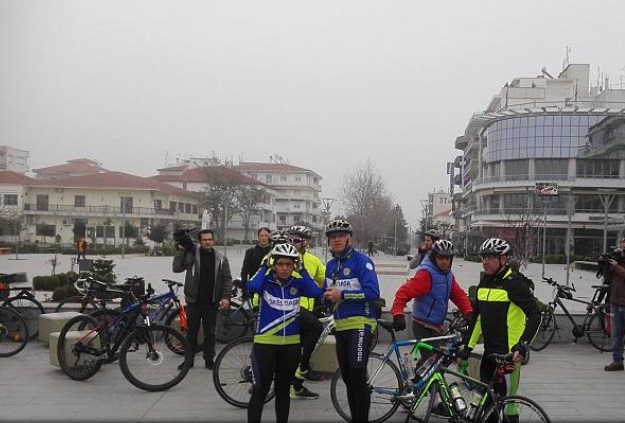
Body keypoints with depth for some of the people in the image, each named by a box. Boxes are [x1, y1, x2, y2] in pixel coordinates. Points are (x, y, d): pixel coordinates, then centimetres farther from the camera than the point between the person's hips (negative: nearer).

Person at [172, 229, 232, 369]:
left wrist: (225, 297, -7)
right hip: (194, 300, -1)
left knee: (210, 332, 9)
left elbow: (227, 278, 2)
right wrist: (181, 250, -17)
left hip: (211, 302, 1)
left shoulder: (221, 258, 1)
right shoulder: (191, 254, -3)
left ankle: (209, 359, 18)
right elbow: (176, 268, -12)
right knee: (192, 331, 9)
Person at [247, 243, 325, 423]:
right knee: (260, 390, -1)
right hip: (265, 343, -3)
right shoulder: (266, 281, -7)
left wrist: (302, 270, -11)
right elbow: (252, 286, -29)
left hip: (291, 344, 3)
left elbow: (317, 292, -17)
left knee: (283, 389, 15)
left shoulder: (298, 282, 0)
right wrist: (264, 266, -16)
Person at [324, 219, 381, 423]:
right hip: (340, 326, 7)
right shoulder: (331, 265, 12)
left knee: (357, 376, -12)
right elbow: (327, 292, 21)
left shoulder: (361, 261, -10)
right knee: (347, 378, 13)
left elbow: (373, 293, -19)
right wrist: (328, 295, -3)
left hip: (360, 323, -7)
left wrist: (342, 294, -21)